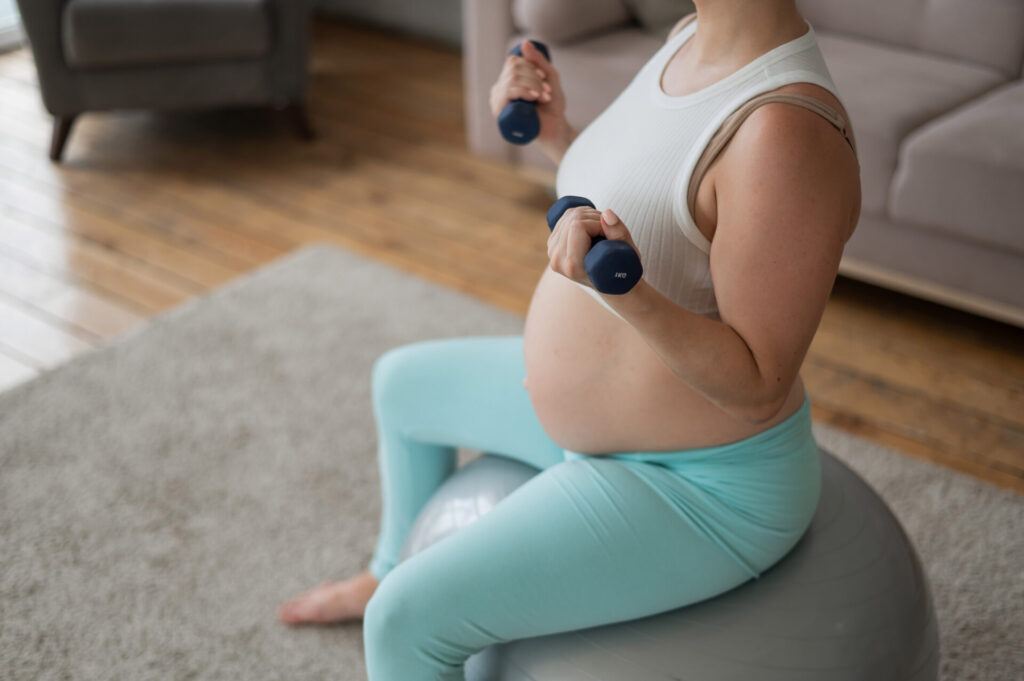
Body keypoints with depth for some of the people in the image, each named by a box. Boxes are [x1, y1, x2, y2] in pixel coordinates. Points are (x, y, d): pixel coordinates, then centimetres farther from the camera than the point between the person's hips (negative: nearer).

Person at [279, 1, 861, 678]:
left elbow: (757, 386, -28)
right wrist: (556, 133, -1)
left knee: (405, 623, -19)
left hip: (700, 491, -10)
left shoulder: (789, 132, -32)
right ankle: (390, 571, 53)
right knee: (402, 382, 27)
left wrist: (622, 291, -42)